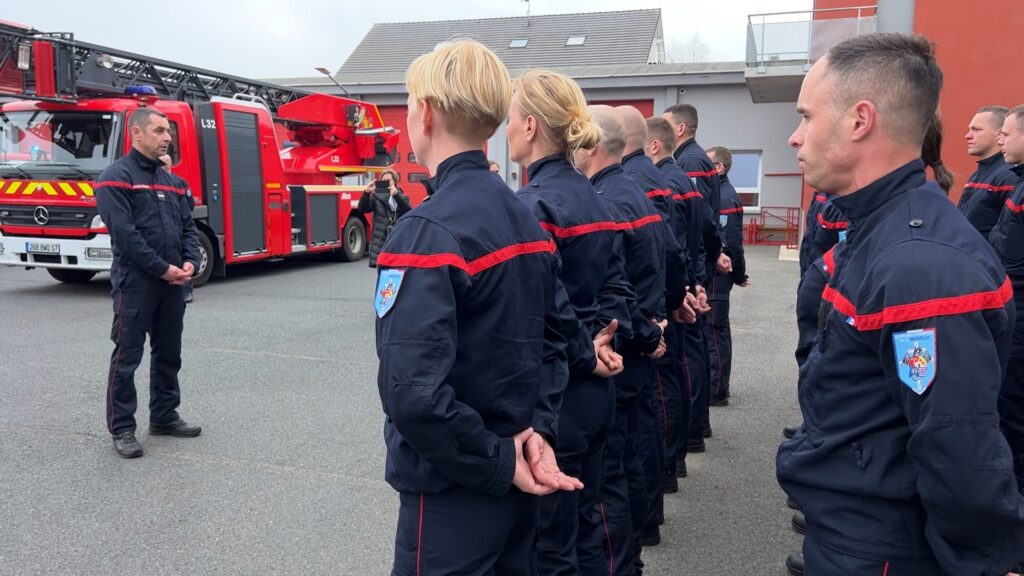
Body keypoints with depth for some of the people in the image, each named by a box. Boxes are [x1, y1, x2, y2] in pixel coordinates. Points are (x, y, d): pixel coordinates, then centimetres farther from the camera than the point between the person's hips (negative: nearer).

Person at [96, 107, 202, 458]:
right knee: (127, 356, -1)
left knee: (169, 353, 14)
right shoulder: (117, 177, -8)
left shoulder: (171, 181, 15)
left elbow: (188, 226, 12)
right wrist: (163, 269, -17)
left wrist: (190, 263, -5)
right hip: (135, 283, -7)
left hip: (173, 284, 7)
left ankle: (164, 417, 26)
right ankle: (121, 428, 8)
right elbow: (124, 233, -17)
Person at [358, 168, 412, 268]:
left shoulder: (402, 198, 10)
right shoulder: (376, 196, 7)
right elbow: (362, 209, -7)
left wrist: (396, 195, -22)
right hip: (380, 245, -1)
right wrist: (366, 192, -24)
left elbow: (409, 212, -10)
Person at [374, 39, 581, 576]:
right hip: (518, 477, 7)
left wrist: (497, 461, -18)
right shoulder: (525, 218, 4)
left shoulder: (426, 232, -22)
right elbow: (550, 339, 6)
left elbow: (412, 389, -30)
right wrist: (539, 427, -4)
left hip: (452, 490, -7)